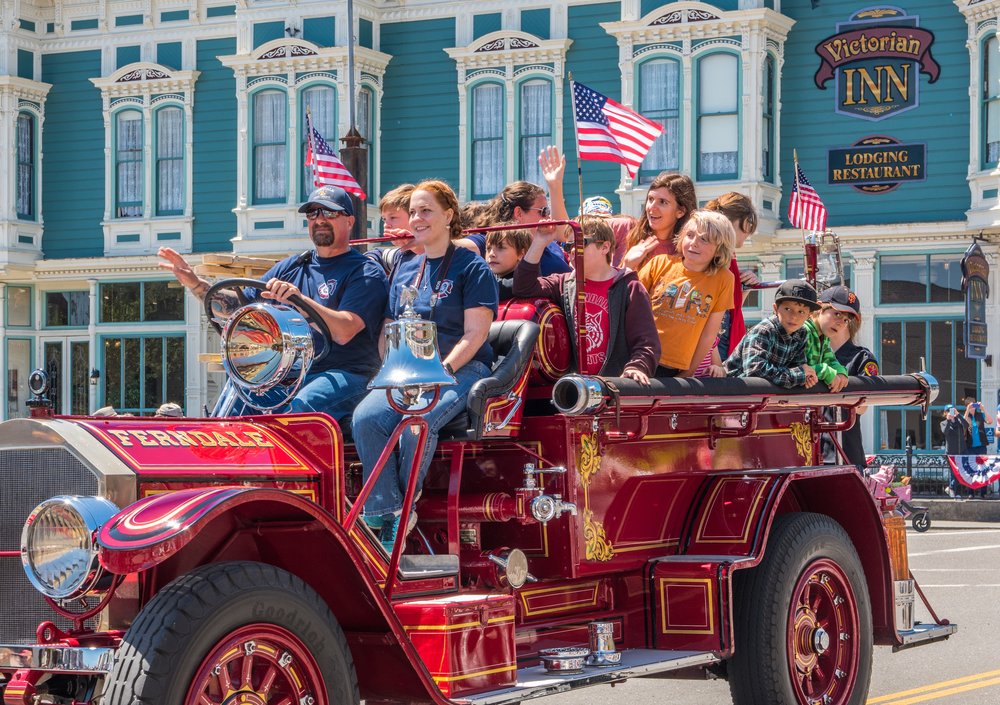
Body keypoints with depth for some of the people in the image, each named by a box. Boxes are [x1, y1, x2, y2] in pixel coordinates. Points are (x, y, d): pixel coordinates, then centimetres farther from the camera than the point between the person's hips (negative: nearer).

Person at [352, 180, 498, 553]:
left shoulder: (472, 267, 1)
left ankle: (403, 508, -15)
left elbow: (475, 333, -7)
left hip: (461, 369, -5)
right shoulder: (405, 271, 21)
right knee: (366, 417, -26)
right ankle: (384, 512, -27)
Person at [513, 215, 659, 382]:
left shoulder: (630, 289, 4)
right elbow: (524, 288, 7)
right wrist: (538, 244, 4)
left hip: (614, 382, -3)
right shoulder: (565, 285, 18)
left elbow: (647, 343, -1)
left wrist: (636, 367, -21)